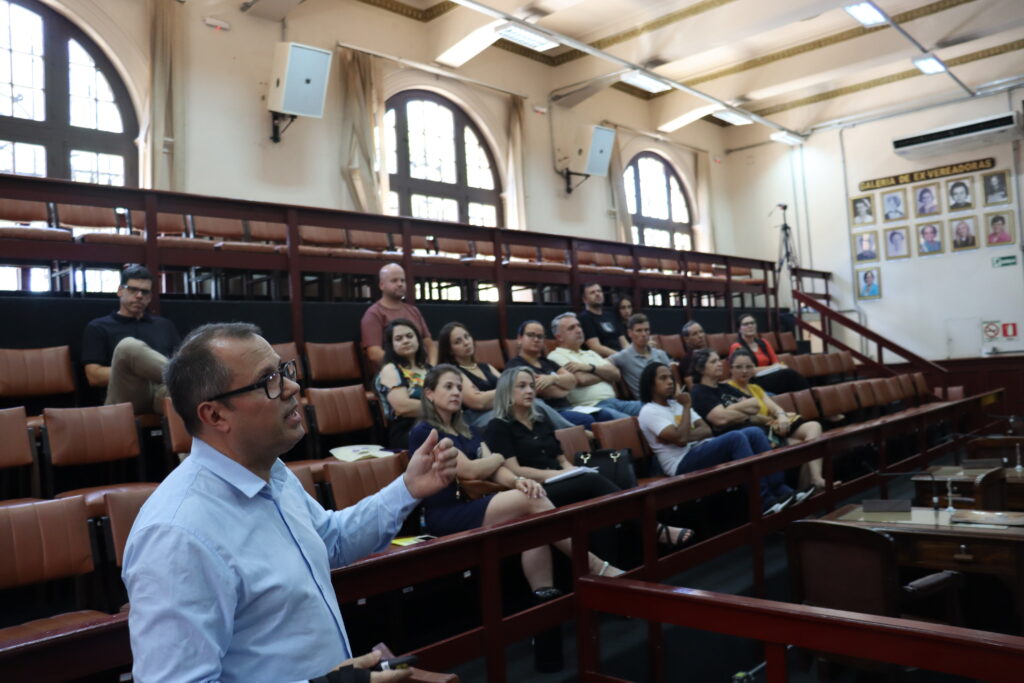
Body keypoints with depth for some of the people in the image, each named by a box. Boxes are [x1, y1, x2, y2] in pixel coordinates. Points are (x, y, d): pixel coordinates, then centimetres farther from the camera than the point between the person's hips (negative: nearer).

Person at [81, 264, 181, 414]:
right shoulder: (98, 327, 19)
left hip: (164, 390, 3)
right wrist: (135, 369, -5)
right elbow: (94, 376, 6)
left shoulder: (165, 325, 29)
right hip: (127, 398, -3)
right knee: (129, 346, -34)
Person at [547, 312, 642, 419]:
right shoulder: (556, 356, 6)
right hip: (591, 407, -7)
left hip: (615, 401, 7)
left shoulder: (590, 353, 28)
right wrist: (604, 372, 12)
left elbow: (616, 374, 15)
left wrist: (591, 367, -3)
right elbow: (581, 379, -8)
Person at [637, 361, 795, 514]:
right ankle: (765, 501, -29)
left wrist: (688, 436, -11)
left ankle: (780, 491, -13)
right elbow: (681, 439, -18)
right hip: (683, 464, -8)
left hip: (702, 451, 8)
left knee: (754, 433, -10)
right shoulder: (649, 412, -5)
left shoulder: (676, 404, 20)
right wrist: (686, 407, -7)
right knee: (736, 437, -28)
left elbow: (706, 430, 10)